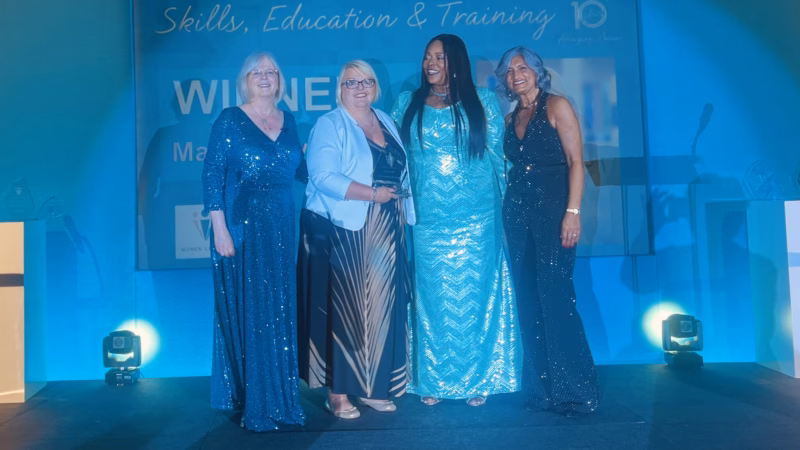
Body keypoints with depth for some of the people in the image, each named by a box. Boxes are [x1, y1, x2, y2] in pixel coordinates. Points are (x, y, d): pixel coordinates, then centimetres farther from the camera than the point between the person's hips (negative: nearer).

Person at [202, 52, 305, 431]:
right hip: (241, 226, -5)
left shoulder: (288, 121, 12)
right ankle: (250, 401, 11)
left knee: (278, 313, 9)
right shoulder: (230, 120, -3)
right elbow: (212, 175, -8)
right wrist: (219, 228, -15)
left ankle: (278, 397, 22)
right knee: (245, 312, -1)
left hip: (280, 228, 5)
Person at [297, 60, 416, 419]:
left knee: (381, 308, 8)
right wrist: (372, 194, -18)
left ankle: (372, 386, 21)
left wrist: (402, 210, 8)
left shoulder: (387, 122, 16)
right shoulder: (329, 125, -5)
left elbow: (401, 174, 21)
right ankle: (337, 393, 7)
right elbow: (323, 178, -18)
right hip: (342, 231, -6)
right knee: (343, 310, -3)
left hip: (385, 233, 7)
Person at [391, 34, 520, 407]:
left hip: (475, 219, -1)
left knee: (474, 295, 2)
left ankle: (477, 380, 15)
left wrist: (497, 200, 3)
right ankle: (432, 381, 16)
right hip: (428, 219, 1)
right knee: (432, 298, 5)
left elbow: (496, 155, 7)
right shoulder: (407, 104, 10)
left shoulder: (483, 102, 6)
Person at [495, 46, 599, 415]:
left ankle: (573, 390, 2)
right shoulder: (510, 119, 16)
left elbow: (576, 161, -8)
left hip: (552, 210, -6)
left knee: (555, 297, -9)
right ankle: (541, 389, 15)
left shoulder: (556, 106, 0)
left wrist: (572, 211, -17)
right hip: (517, 214, 6)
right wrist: (507, 212, 7)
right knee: (528, 301, 6)